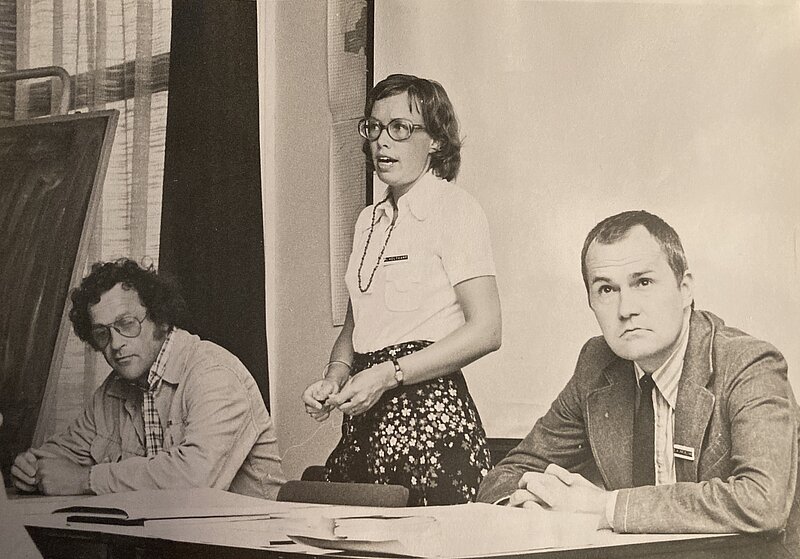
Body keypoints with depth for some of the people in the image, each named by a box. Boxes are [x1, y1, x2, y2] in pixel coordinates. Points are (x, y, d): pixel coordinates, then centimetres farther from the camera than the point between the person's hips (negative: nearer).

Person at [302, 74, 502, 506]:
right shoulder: (370, 220, 17)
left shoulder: (454, 208, -5)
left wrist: (388, 374, -17)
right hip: (364, 423, 6)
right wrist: (335, 377, 3)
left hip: (429, 416, -6)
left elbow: (485, 330, -12)